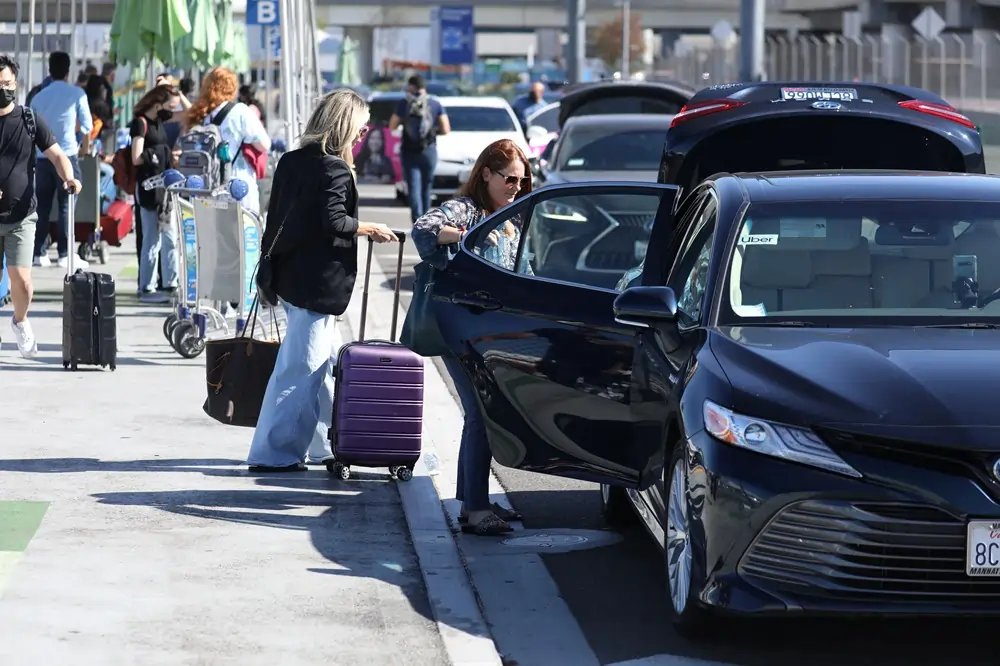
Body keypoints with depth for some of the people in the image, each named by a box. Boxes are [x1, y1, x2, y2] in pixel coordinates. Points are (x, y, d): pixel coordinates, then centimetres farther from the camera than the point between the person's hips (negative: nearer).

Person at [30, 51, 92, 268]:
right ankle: (65, 254, -2)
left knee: (42, 206, 8)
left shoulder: (38, 97, 9)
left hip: (42, 158, 3)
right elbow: (87, 127, 1)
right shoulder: (77, 94, -1)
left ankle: (39, 253, 7)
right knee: (66, 205, 0)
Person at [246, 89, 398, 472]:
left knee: (322, 365, 18)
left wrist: (271, 265, 19)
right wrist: (371, 230, -6)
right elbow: (334, 222, -21)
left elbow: (276, 216, 14)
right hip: (317, 282, -9)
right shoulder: (334, 169, -14)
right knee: (300, 367, -6)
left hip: (290, 275, 9)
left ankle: (325, 445, 26)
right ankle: (273, 452, -6)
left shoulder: (291, 161, 11)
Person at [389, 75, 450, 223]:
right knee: (426, 188, 15)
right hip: (429, 151, 1)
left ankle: (417, 221, -21)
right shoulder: (435, 104, 0)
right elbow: (446, 129, -4)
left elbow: (392, 126, 0)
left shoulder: (404, 103, -3)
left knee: (414, 188, -4)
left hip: (409, 151, -1)